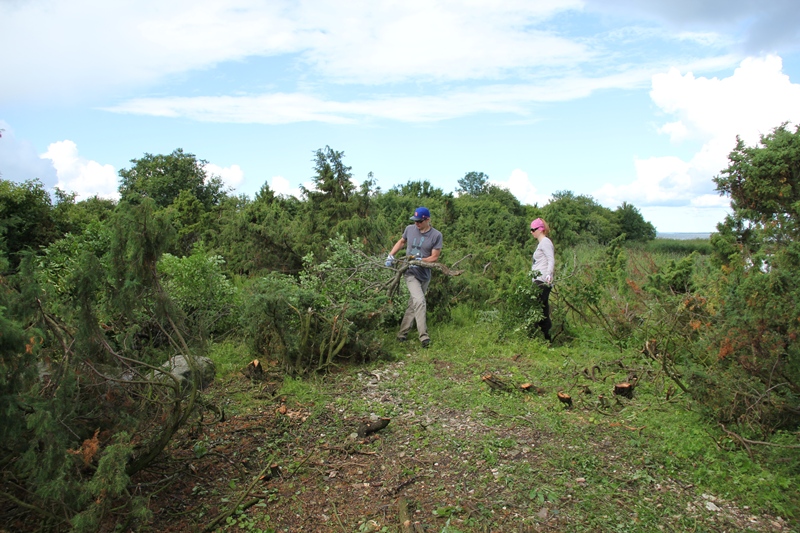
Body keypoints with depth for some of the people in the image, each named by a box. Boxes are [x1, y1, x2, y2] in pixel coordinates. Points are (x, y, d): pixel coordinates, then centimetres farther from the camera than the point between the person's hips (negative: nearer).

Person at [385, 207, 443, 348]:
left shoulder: (436, 235, -9)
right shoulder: (410, 229, -2)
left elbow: (434, 257, -8)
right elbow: (401, 242, 17)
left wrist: (418, 260, -22)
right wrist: (391, 255, 5)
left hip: (424, 274, 1)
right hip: (410, 272, -1)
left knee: (413, 305, 11)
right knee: (420, 301, -19)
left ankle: (402, 333, 23)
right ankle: (423, 336, -19)